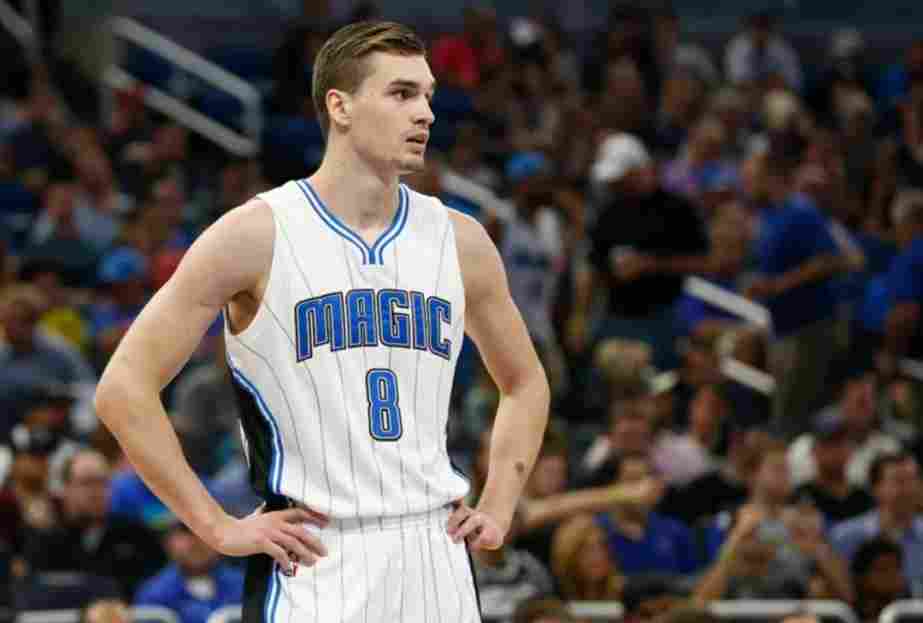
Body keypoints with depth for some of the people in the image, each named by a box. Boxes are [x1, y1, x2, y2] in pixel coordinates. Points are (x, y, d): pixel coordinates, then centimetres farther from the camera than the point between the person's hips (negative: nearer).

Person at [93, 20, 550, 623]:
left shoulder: (459, 240, 9)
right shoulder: (256, 235, -5)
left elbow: (526, 383, 25)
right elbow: (125, 387, -6)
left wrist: (498, 509, 12)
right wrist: (218, 527, -9)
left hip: (434, 557, 5)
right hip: (314, 567, -5)